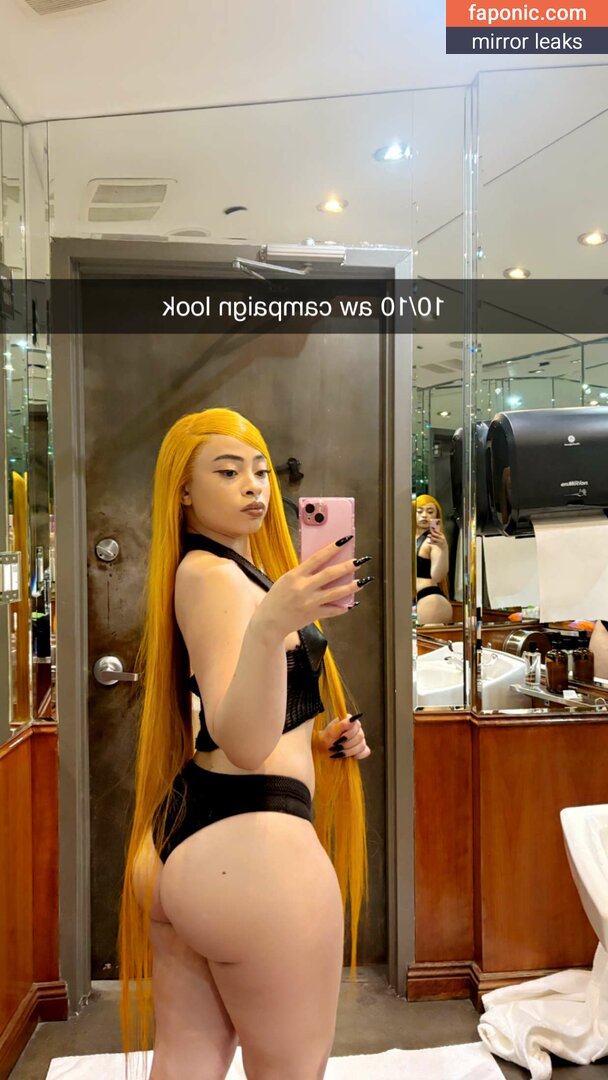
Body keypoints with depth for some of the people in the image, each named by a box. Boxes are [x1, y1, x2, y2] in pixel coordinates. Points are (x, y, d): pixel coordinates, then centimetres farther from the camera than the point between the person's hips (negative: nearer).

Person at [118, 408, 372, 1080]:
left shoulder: (209, 570, 16)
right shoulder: (211, 574, -14)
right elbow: (243, 747, -25)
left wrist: (318, 740, 10)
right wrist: (270, 627, -41)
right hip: (250, 847, -10)